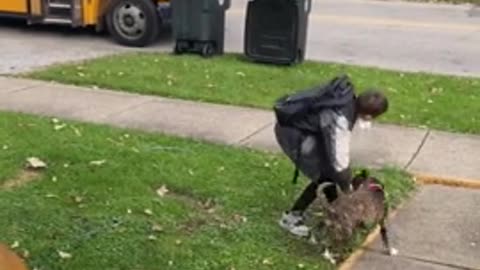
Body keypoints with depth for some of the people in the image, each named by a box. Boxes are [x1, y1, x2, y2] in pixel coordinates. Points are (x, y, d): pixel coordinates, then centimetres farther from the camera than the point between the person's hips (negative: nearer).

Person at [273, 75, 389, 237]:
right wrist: (347, 189, -6)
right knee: (324, 175, -5)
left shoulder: (350, 99, -6)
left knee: (328, 168, 14)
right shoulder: (340, 121, -31)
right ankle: (292, 216, 7)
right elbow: (339, 161, -22)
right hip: (292, 131, -9)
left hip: (301, 122, 9)